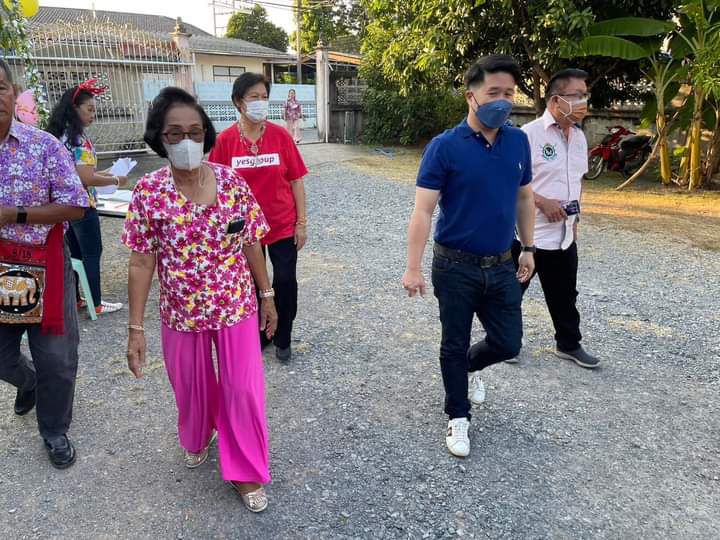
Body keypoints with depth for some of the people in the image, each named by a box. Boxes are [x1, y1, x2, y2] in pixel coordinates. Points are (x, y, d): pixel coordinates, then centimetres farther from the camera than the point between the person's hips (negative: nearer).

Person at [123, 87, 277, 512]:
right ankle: (197, 440, 54)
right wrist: (136, 328, -7)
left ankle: (246, 472, 28)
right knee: (193, 391, 21)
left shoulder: (231, 180, -9)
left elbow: (251, 243, 0)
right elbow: (142, 262, -7)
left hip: (237, 308, 0)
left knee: (244, 391, 6)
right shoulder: (148, 191, -12)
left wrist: (267, 295, 4)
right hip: (182, 314, 0)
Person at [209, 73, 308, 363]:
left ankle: (283, 339, 26)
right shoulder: (225, 140, -6)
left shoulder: (280, 135, -6)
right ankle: (258, 335, 36)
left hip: (283, 225, 0)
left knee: (285, 282, 3)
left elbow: (296, 181, -3)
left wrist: (302, 222, -4)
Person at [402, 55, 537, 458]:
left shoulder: (519, 142, 2)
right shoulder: (445, 147, -14)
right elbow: (423, 211, -16)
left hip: (502, 265, 5)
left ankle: (471, 367, 44)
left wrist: (528, 248, 14)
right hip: (456, 266, -4)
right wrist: (414, 268, -20)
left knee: (508, 343, 10)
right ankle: (458, 417, 30)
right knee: (454, 345, 9)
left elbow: (524, 198, 13)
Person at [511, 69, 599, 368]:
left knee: (565, 294, 18)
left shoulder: (579, 136, 8)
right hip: (528, 232, -7)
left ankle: (569, 344, 34)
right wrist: (542, 202, -20)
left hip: (564, 233, 7)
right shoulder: (530, 134, -16)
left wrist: (574, 215, 12)